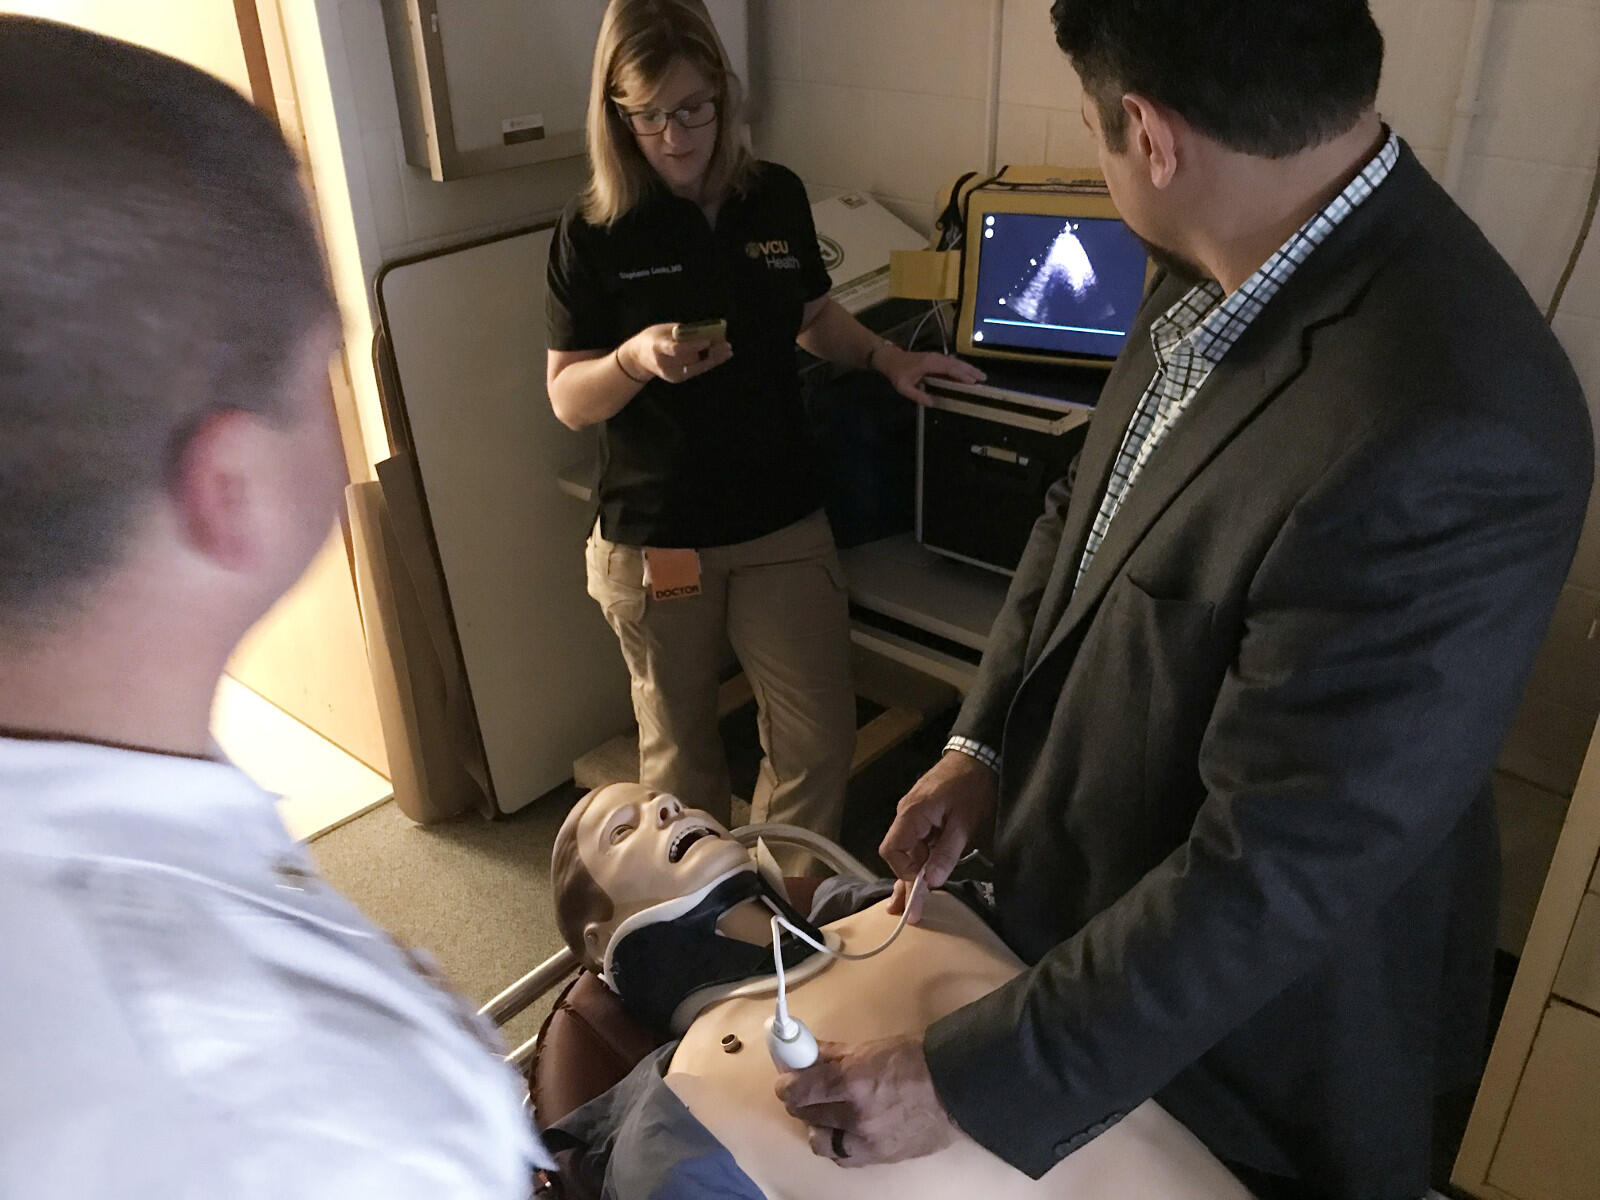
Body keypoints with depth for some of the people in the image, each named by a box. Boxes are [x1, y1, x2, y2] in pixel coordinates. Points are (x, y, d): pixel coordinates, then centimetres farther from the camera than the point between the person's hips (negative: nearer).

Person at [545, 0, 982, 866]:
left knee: (819, 741, 4)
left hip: (784, 524, 2)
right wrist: (635, 358, -25)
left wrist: (885, 357, -1)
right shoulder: (594, 232, -8)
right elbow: (567, 398, -6)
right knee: (678, 746, 14)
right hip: (653, 538, -2)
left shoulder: (777, 198, 1)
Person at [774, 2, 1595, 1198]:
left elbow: (1275, 877, -32)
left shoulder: (1446, 446, -37)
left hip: (1253, 1003, -6)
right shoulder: (1220, 275, -10)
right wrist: (985, 740, -3)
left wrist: (962, 1079, -24)